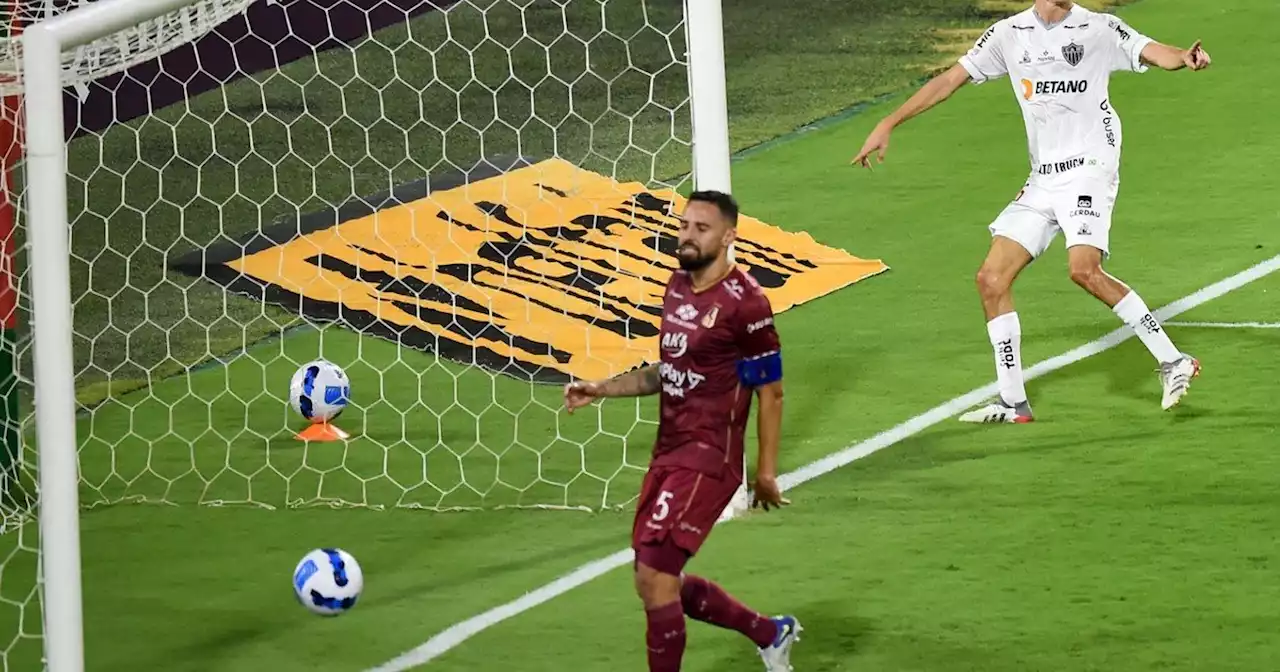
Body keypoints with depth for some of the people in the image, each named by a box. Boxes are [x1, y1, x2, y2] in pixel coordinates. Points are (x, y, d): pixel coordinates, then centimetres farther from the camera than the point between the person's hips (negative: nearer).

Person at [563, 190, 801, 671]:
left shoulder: (744, 303, -15)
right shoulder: (677, 287, 11)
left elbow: (770, 392, -10)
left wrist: (766, 472, -9)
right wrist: (601, 390, 11)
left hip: (708, 459, -9)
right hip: (667, 453, 9)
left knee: (654, 579, -14)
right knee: (660, 583, 13)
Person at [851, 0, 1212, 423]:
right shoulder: (1009, 34, 9)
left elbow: (1154, 53, -16)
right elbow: (949, 80, 14)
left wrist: (1183, 57, -40)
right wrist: (888, 125, 11)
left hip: (1089, 169, -6)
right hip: (1042, 180, 6)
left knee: (1084, 269, -26)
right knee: (991, 279, -1)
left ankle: (1172, 362, -15)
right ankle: (1013, 404, 8)